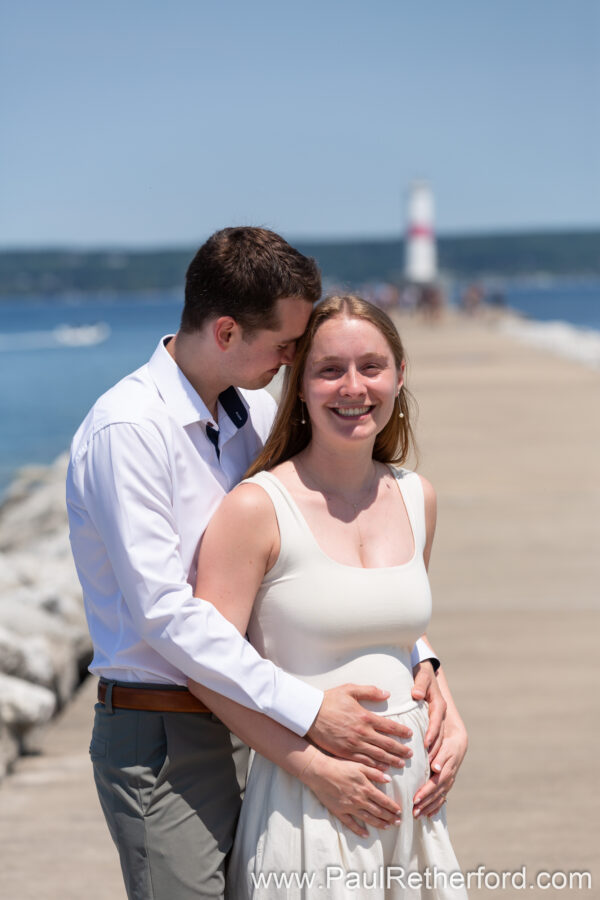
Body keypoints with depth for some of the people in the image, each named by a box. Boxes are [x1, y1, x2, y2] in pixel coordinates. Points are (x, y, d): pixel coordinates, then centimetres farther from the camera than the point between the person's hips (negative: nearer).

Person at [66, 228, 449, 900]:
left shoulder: (257, 411, 8)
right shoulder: (126, 429, -15)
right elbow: (163, 611, -21)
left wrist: (417, 656, -2)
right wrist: (306, 711, -22)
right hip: (164, 740, -7)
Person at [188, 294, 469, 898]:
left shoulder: (416, 497, 7)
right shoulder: (257, 508, -11)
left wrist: (453, 723, 6)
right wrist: (316, 764, -16)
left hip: (413, 789, 5)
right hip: (307, 800, -5)